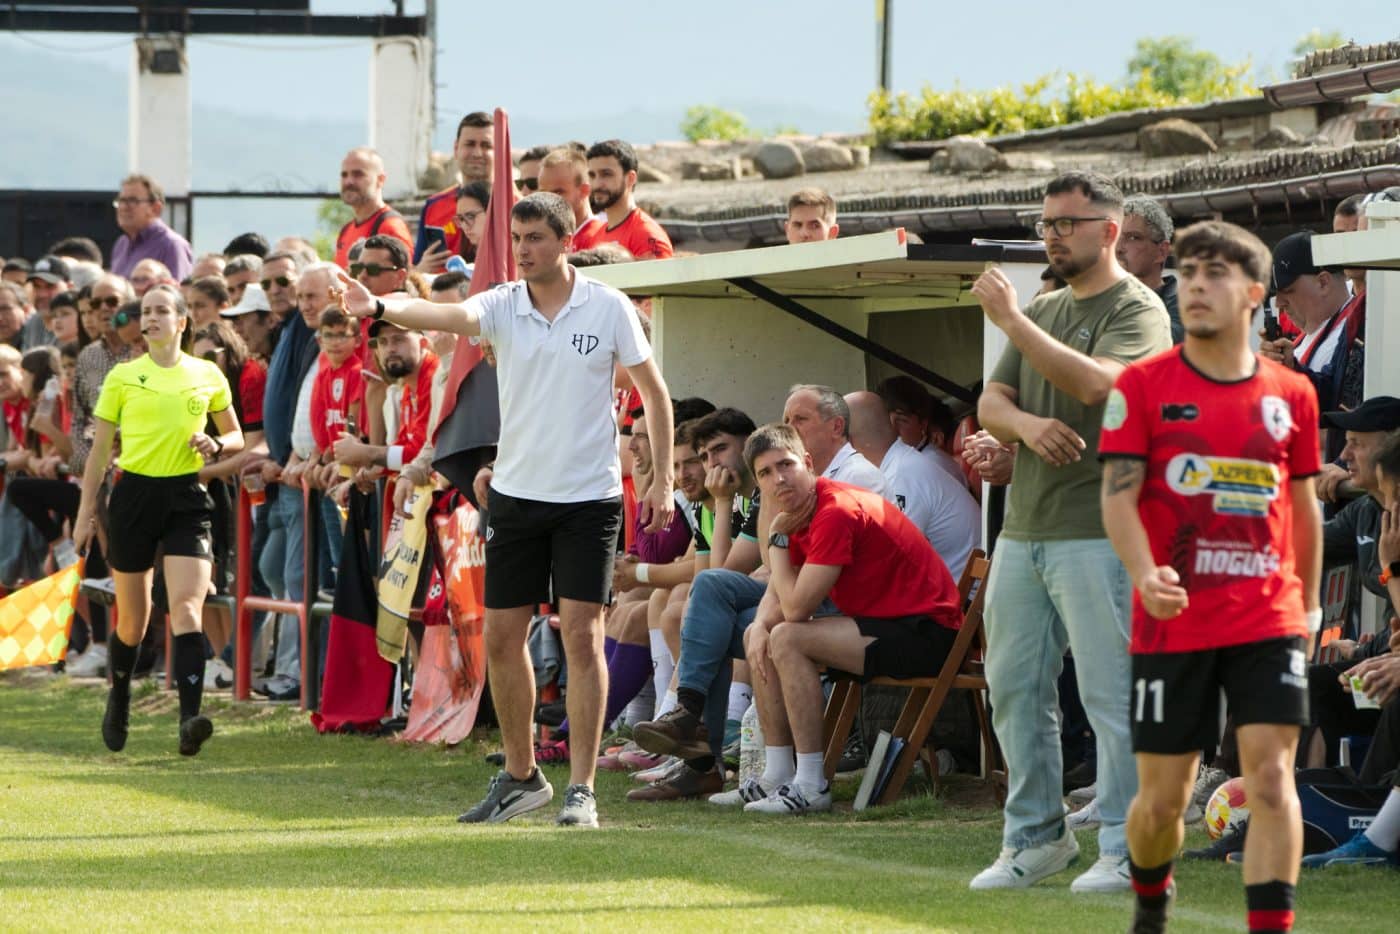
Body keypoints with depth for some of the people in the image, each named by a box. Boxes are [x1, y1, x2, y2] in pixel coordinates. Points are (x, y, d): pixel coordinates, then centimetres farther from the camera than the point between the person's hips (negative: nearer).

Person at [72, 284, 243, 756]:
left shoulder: (208, 376, 5)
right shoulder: (122, 377, 3)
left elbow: (236, 437, 17)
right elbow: (100, 448, 8)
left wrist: (216, 445, -6)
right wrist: (86, 510, 5)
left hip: (186, 496, 0)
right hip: (135, 493, 1)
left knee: (186, 608, -16)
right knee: (132, 616, 9)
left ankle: (189, 719, -26)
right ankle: (119, 697, 37)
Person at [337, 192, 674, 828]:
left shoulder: (608, 308, -5)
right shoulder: (503, 305, -1)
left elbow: (653, 390, 4)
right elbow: (448, 316, -21)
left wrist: (663, 479, 1)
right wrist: (380, 308, -41)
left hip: (589, 496, -3)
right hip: (516, 491, 3)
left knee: (582, 636, -9)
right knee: (501, 635, 5)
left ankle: (581, 790, -6)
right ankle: (520, 776, 21)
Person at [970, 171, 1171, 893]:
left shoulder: (1137, 310, -5)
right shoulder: (1043, 311, 19)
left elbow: (1095, 383, -23)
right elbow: (991, 404, 14)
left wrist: (1011, 320, -22)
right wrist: (1026, 424, -9)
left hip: (1098, 529, -8)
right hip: (1023, 527, 8)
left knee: (1110, 693, -8)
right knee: (1014, 690, 10)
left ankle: (1127, 849, -4)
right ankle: (1035, 838, 20)